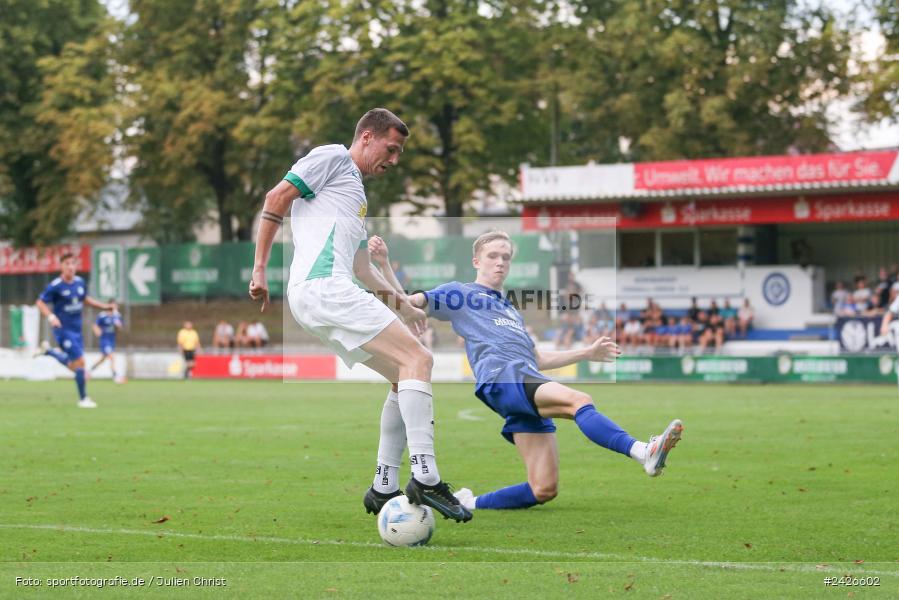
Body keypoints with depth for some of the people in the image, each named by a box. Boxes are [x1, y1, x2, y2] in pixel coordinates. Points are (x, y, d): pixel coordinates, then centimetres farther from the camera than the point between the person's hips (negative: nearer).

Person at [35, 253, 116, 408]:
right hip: (64, 330, -7)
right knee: (80, 362, -11)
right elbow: (40, 303, -10)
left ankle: (49, 351, 37)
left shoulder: (80, 282, 4)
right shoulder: (55, 286, -15)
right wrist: (50, 317, -26)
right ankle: (83, 399, 3)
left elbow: (85, 299, 20)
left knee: (73, 367, 15)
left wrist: (105, 306, 13)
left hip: (76, 330, 7)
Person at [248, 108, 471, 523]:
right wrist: (260, 269, -10)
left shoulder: (357, 192, 32)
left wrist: (402, 304, 28)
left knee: (406, 377, 10)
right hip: (322, 286, -10)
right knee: (417, 359, -16)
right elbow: (277, 198, -6)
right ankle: (425, 478, -26)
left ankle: (383, 488, 7)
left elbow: (362, 266, 36)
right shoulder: (333, 158, 4)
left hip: (320, 297, 10)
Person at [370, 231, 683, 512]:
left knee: (544, 490, -4)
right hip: (501, 379, -8)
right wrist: (383, 262, -8)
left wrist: (587, 353, 37)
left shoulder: (511, 311, 38)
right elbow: (407, 301, 8)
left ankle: (469, 504, 12)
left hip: (532, 387, 8)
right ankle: (643, 452, -54)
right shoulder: (461, 294, 18)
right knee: (578, 400, -33)